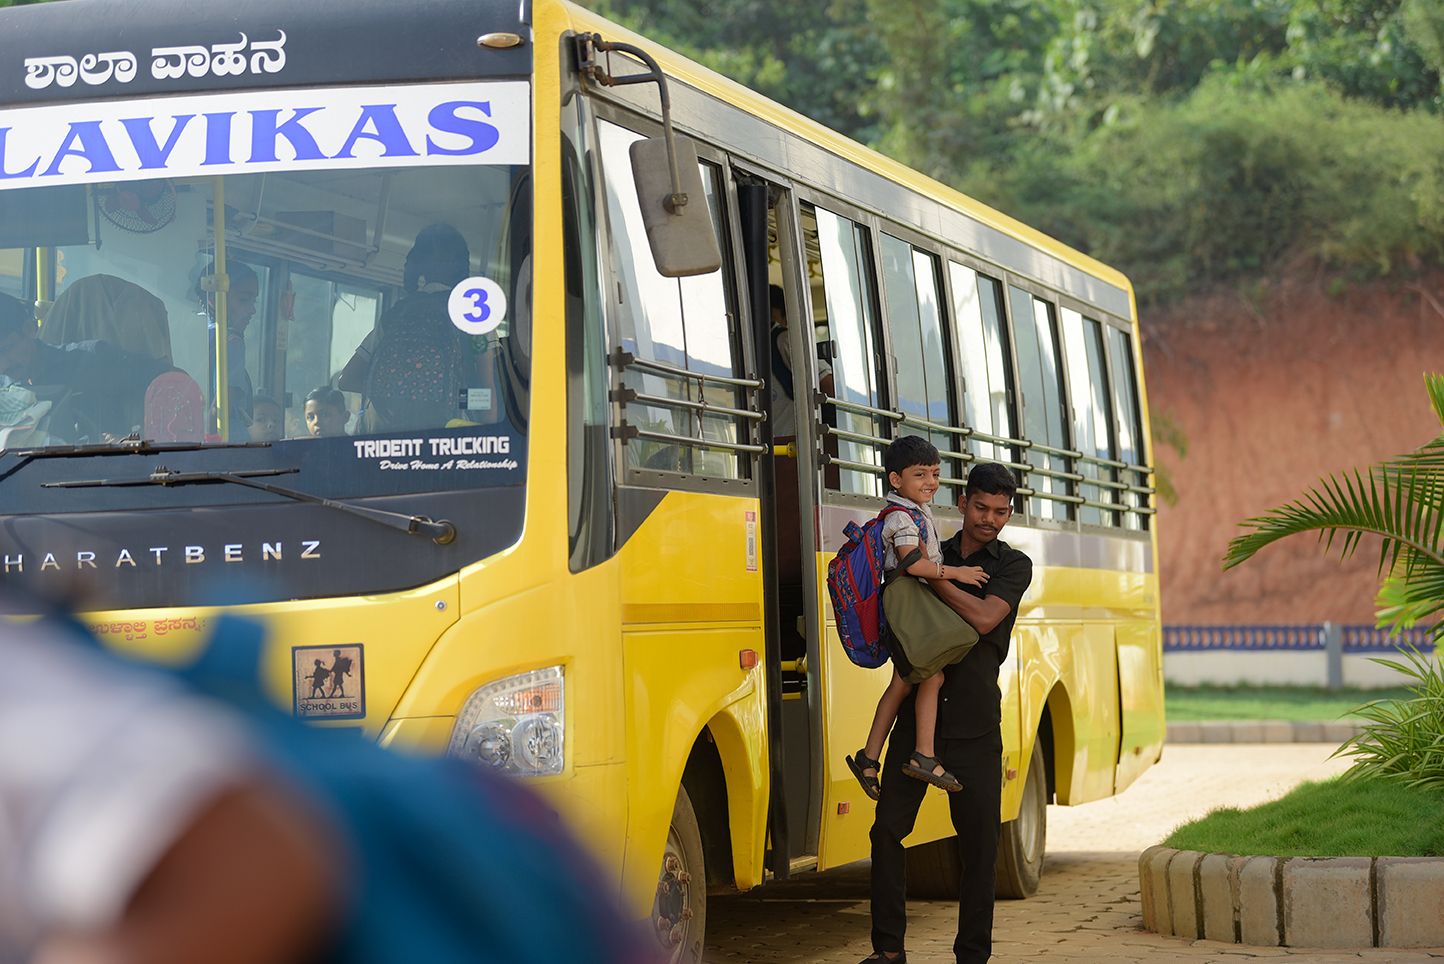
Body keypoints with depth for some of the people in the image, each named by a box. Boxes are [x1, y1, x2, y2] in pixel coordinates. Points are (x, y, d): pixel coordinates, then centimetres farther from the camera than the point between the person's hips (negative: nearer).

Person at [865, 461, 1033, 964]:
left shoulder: (1013, 565, 3)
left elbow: (984, 618, -15)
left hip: (974, 728, -2)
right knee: (887, 828, -4)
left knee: (979, 844, 2)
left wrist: (930, 573, -15)